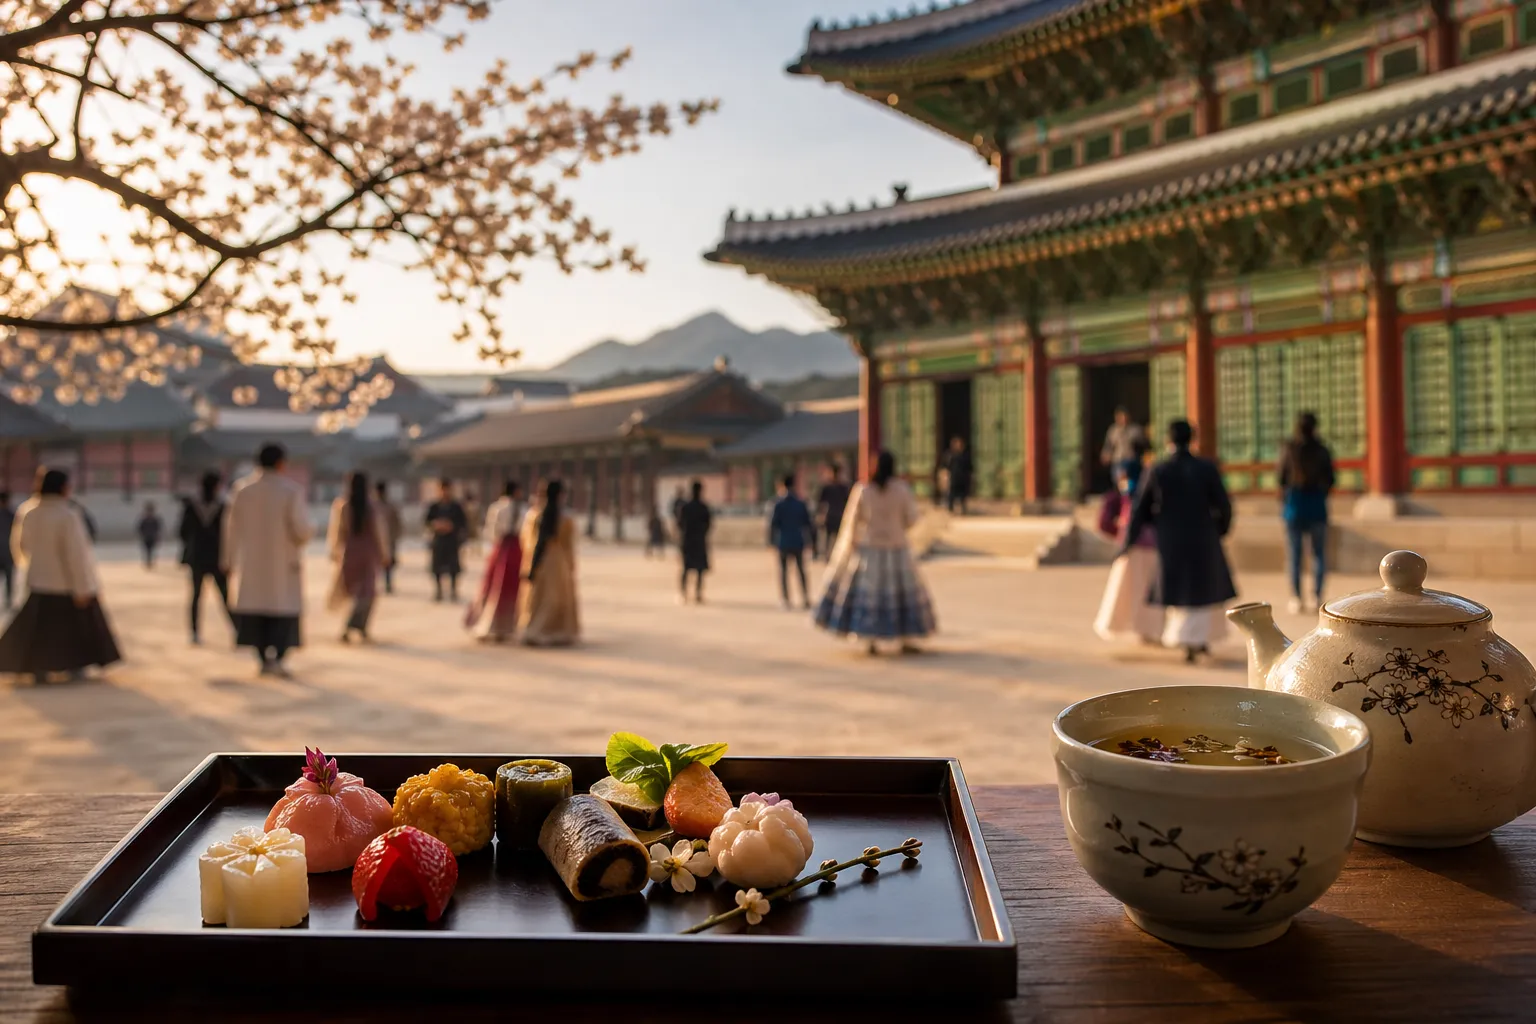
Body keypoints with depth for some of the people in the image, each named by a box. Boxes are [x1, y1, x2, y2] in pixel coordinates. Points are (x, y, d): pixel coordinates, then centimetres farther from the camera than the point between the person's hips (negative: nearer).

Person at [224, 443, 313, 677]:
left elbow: (232, 526, 5)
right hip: (283, 562, -3)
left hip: (250, 561, 4)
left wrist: (230, 559, 13)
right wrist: (309, 533, 7)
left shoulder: (241, 489, 1)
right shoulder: (292, 490, -11)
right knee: (284, 609, 5)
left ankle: (263, 659, 14)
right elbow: (301, 528, -17)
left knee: (255, 608, 13)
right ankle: (277, 656, -11)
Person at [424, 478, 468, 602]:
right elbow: (428, 522, 8)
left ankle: (453, 590, 8)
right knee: (437, 567, 3)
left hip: (453, 541, -2)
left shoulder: (457, 507, 1)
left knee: (453, 566, -3)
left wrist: (452, 527, -12)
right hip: (438, 540, 2)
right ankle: (438, 591, 15)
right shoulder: (434, 507, 6)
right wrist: (435, 525, -11)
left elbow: (464, 524, 2)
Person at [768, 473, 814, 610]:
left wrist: (771, 541, -1)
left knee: (783, 571, 6)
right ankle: (805, 598, 12)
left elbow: (773, 524, -10)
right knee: (801, 570, 14)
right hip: (798, 542, 3)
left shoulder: (779, 505, -10)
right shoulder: (801, 504, 0)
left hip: (783, 542, -3)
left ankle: (786, 599, 2)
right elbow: (808, 523, 6)